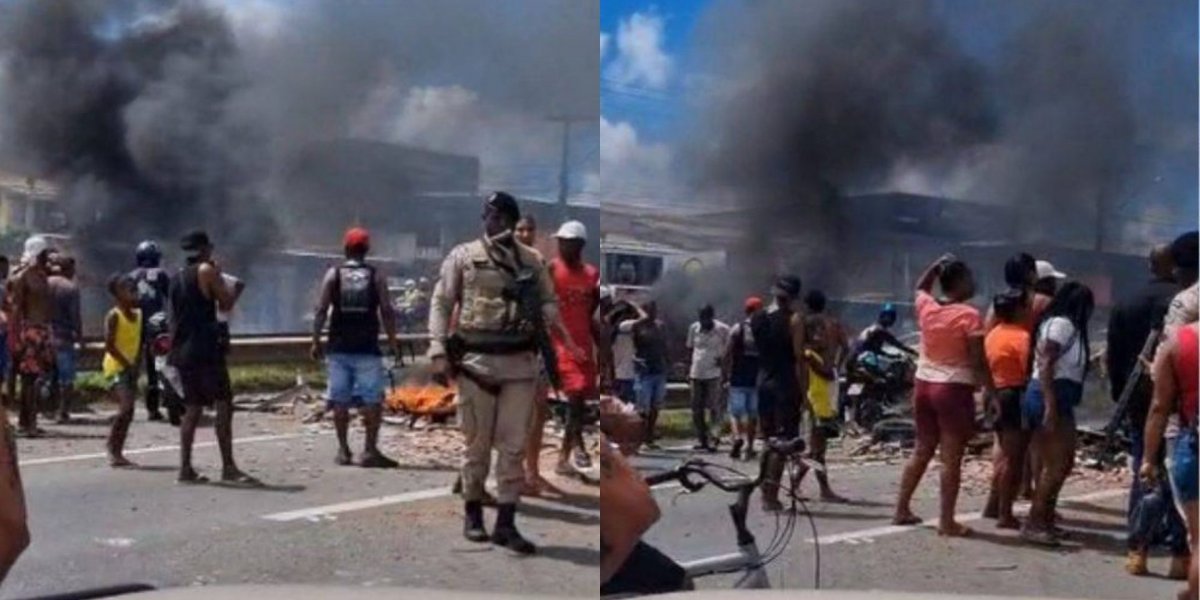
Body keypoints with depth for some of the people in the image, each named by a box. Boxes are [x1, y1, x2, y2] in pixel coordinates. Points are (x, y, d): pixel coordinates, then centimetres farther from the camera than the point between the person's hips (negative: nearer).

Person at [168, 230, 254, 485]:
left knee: (192, 407, 11)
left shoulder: (176, 278, 17)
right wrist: (219, 276, 9)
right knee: (223, 404, -7)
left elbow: (174, 315, 20)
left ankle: (186, 468, 8)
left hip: (182, 351, 8)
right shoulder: (206, 270, -5)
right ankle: (228, 467, -12)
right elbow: (226, 304, -1)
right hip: (205, 349, -8)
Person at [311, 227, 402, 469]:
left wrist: (316, 341, 4)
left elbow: (321, 310, -2)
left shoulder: (333, 274, 3)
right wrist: (393, 341, 4)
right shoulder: (376, 276, 1)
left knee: (340, 400, 7)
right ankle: (370, 450, -3)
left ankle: (343, 451, 10)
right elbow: (386, 311, -3)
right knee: (372, 399, 1)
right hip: (367, 348, -1)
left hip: (339, 347, 1)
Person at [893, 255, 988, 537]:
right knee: (951, 458, -1)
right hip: (954, 389, -6)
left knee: (922, 451, 18)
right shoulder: (969, 316, -14)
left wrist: (937, 265, 18)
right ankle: (947, 521, 0)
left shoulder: (927, 307, 2)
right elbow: (979, 363, -15)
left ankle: (902, 510, 22)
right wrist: (993, 393, -9)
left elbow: (920, 286, 27)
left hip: (925, 385, 6)